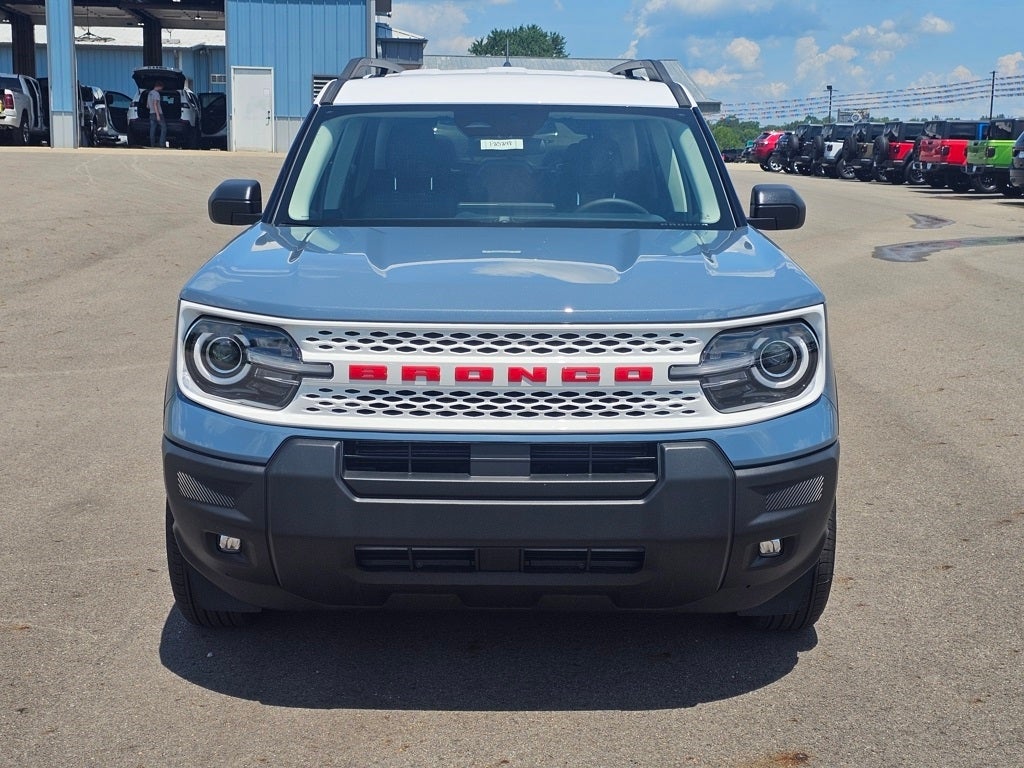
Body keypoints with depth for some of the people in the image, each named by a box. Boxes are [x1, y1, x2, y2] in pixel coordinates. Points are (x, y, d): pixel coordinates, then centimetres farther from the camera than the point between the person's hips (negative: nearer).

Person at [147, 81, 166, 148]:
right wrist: (158, 115, -22)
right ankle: (162, 144, -11)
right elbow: (155, 104, -19)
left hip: (151, 114, 8)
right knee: (164, 128, -3)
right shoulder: (156, 93, -11)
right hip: (158, 113, -8)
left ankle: (152, 145, 1)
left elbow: (147, 106, 23)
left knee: (152, 129, 4)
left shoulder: (150, 93, 17)